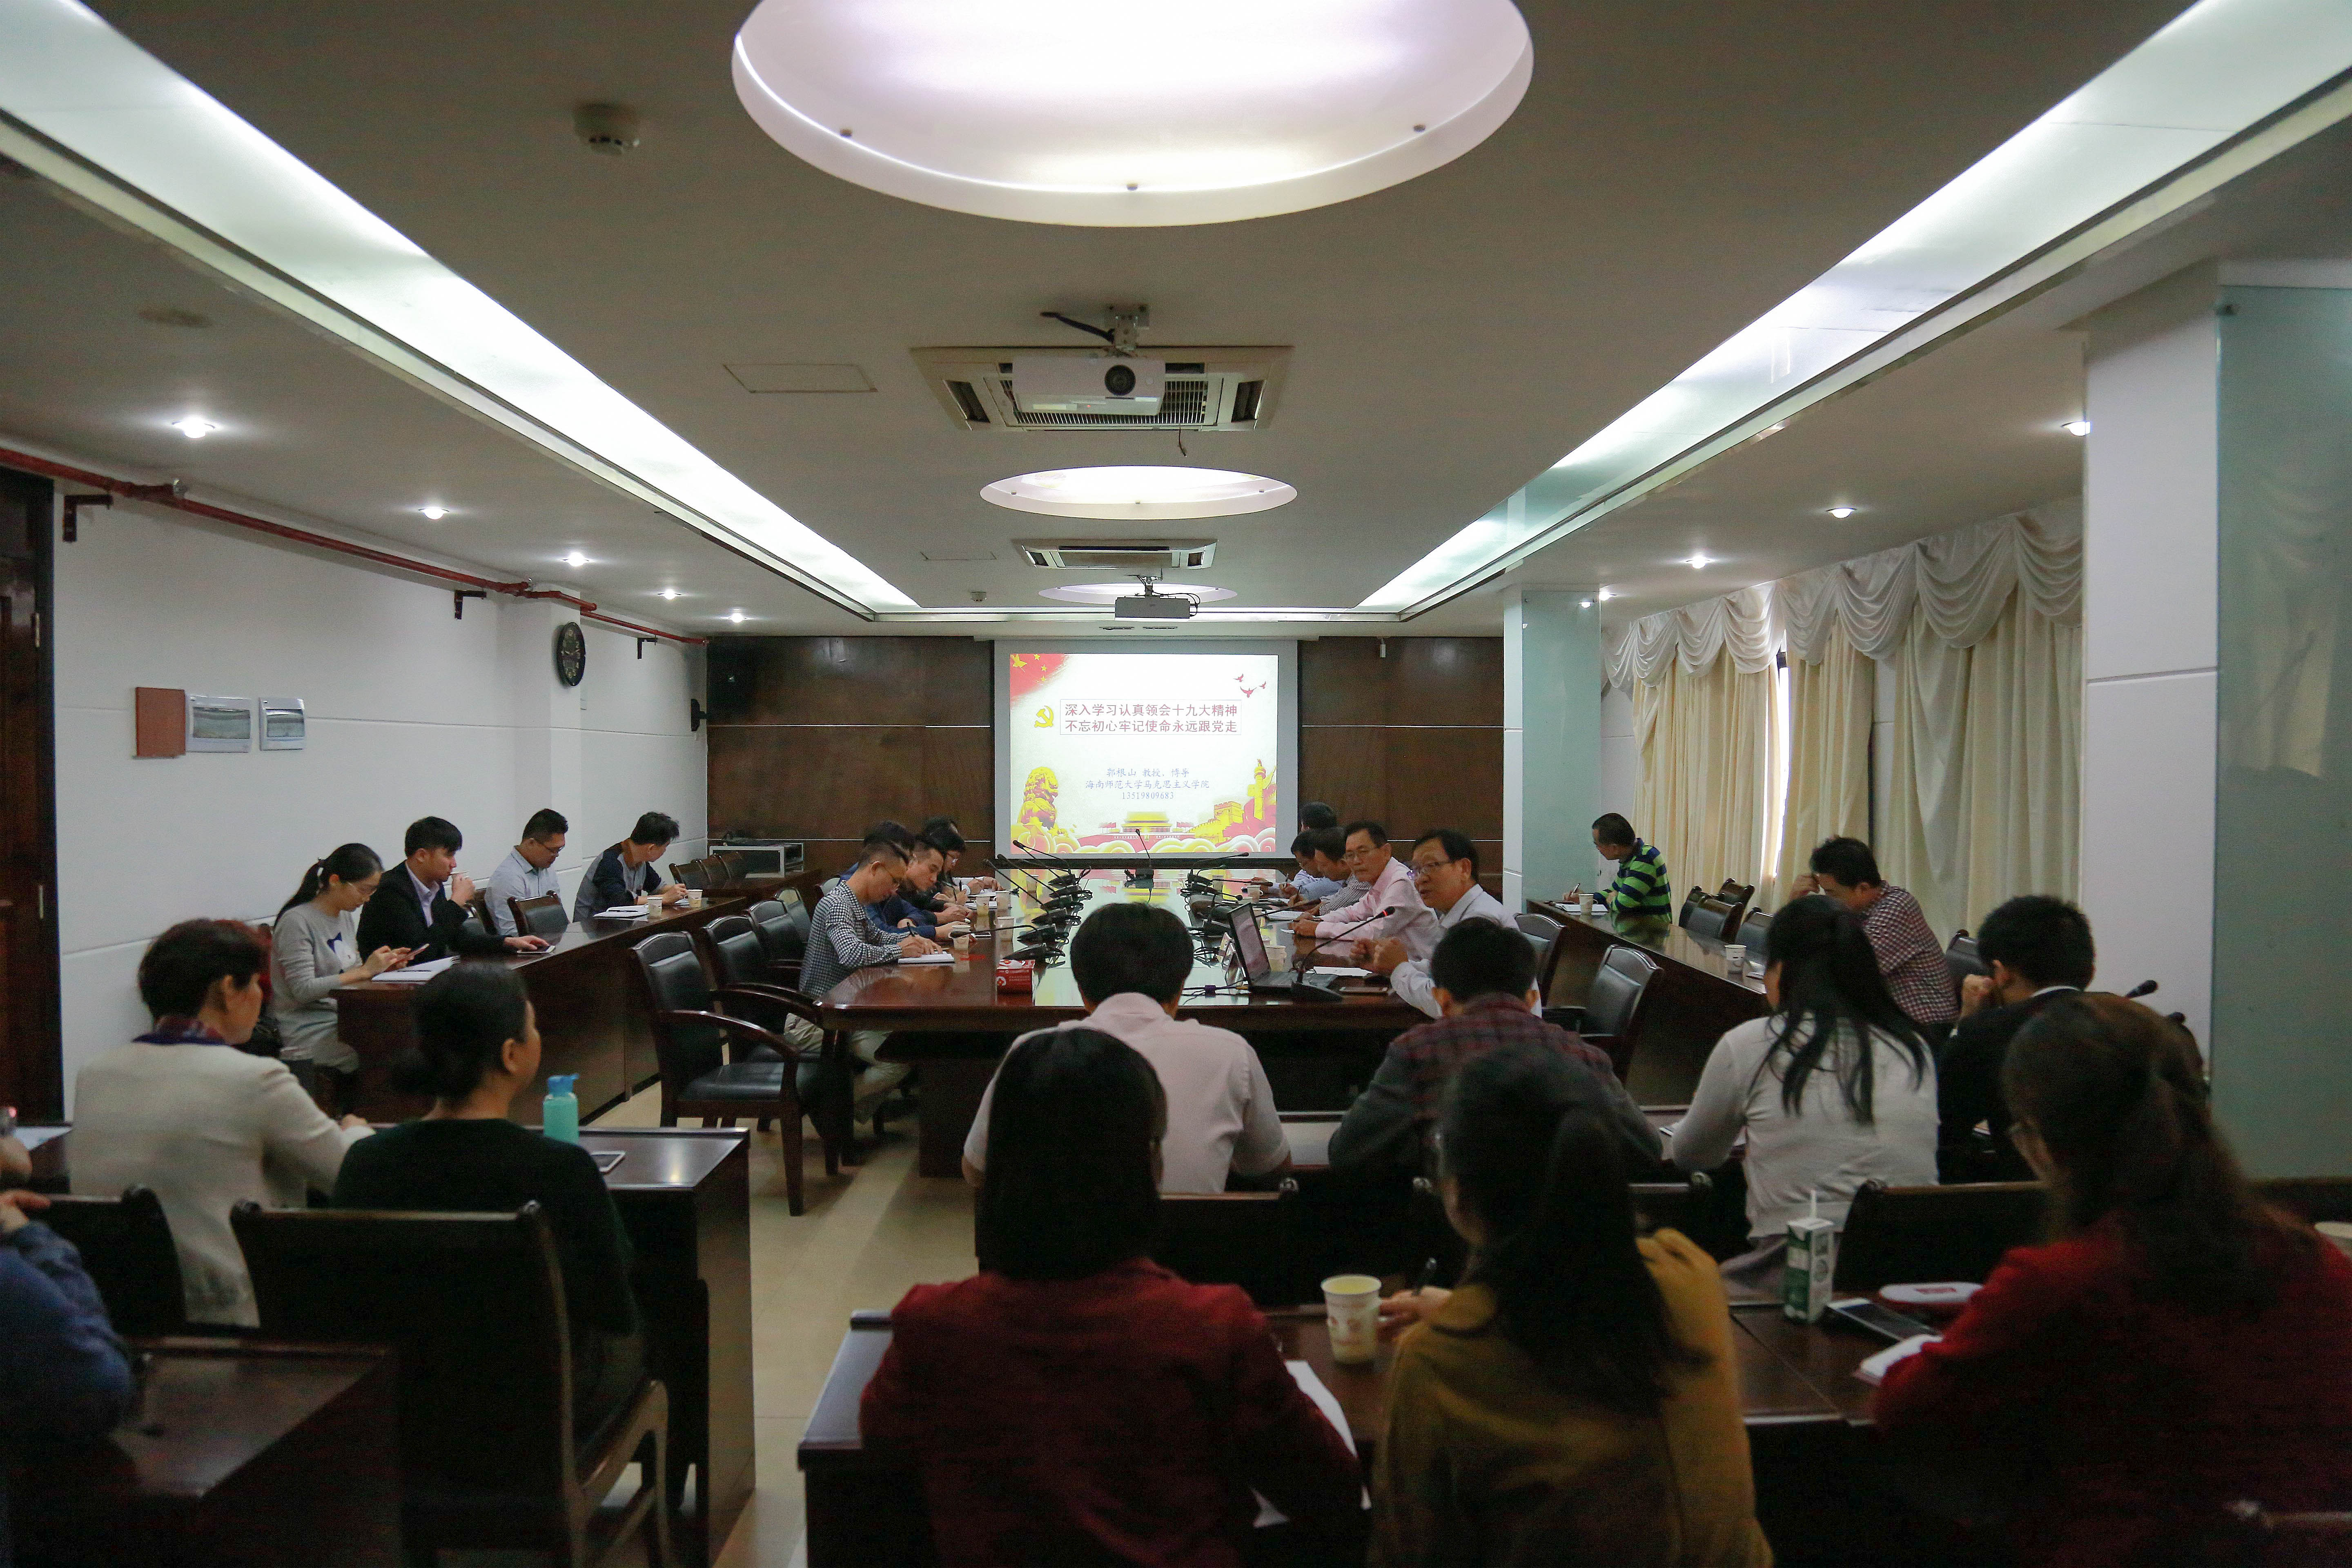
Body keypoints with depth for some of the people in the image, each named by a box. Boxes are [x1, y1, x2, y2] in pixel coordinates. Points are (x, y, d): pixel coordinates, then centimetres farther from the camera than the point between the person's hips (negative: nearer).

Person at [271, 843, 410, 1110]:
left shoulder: (347, 917, 13)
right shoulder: (297, 921, -12)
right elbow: (303, 990, -19)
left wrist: (382, 965, 2)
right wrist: (365, 970, -18)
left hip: (343, 1020, 8)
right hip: (309, 1034, -8)